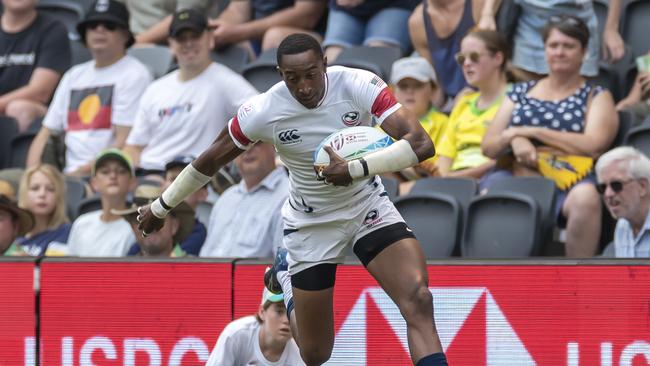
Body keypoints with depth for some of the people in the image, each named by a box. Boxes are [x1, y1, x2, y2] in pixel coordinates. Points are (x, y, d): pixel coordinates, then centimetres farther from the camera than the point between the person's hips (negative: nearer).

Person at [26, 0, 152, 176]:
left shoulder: (135, 74, 1)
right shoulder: (75, 75, 23)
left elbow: (124, 143, -8)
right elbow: (45, 134, 21)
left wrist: (82, 172, -13)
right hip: (69, 173, 6)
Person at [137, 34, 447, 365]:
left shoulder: (360, 85, -24)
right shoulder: (263, 112, -21)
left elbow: (421, 143, -32)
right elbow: (210, 160, -4)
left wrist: (355, 169, -42)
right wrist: (160, 208, 5)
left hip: (368, 205, 0)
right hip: (310, 223, 0)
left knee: (418, 299, -24)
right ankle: (284, 274, 37)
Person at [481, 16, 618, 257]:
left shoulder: (596, 97, 17)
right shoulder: (521, 92, 25)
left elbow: (593, 145, -2)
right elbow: (488, 146, 19)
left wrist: (530, 131, -3)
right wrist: (515, 139, -6)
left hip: (567, 185, -2)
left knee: (585, 198, -39)